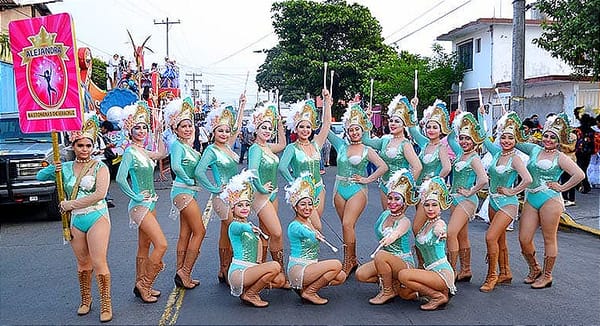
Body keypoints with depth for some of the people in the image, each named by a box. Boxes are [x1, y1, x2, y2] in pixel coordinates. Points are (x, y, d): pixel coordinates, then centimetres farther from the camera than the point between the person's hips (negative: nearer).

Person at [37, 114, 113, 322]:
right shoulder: (65, 167, 9)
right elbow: (39, 177, 15)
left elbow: (100, 194, -16)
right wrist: (52, 170, -8)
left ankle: (106, 305, 0)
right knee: (83, 263, 12)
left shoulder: (99, 167, -4)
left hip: (97, 217, -4)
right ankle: (85, 300, 28)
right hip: (75, 221, 4)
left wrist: (71, 204, -14)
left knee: (99, 262, -8)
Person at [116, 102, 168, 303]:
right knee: (161, 244, -12)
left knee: (144, 248, 13)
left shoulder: (144, 152, 10)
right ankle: (144, 285, -1)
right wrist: (136, 197, -16)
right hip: (140, 205, -8)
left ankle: (141, 285, 23)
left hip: (150, 203, 8)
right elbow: (120, 179, -23)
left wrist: (159, 133, 22)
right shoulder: (130, 152, -13)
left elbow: (162, 153, 28)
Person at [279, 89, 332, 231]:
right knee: (317, 227, -10)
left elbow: (326, 123, 3)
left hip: (319, 190, 5)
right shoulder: (292, 148, -6)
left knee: (314, 226, 10)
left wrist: (327, 101, 1)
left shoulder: (315, 144, 8)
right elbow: (282, 167, -20)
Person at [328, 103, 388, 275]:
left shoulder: (367, 151, 1)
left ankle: (348, 263, -5)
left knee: (348, 224, -16)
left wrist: (368, 179, -7)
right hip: (340, 190, 4)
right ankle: (353, 260, 21)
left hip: (357, 191, -4)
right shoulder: (342, 145, 9)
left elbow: (383, 166, -4)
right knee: (347, 226, 8)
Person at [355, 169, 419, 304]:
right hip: (386, 261, 7)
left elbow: (397, 232, -43)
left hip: (405, 263, -7)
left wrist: (392, 237, -64)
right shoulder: (385, 214, 3)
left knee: (380, 255, -35)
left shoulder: (405, 221, -19)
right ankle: (394, 282, 8)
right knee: (361, 274, -13)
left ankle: (388, 291, -13)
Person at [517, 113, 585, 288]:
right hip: (530, 199, 5)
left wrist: (562, 187, -9)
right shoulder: (534, 150, 12)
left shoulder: (560, 158, -2)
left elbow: (580, 175, -12)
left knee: (549, 239, 4)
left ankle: (546, 276, 16)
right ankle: (534, 269, 25)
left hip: (550, 200, -5)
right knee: (524, 239, 2)